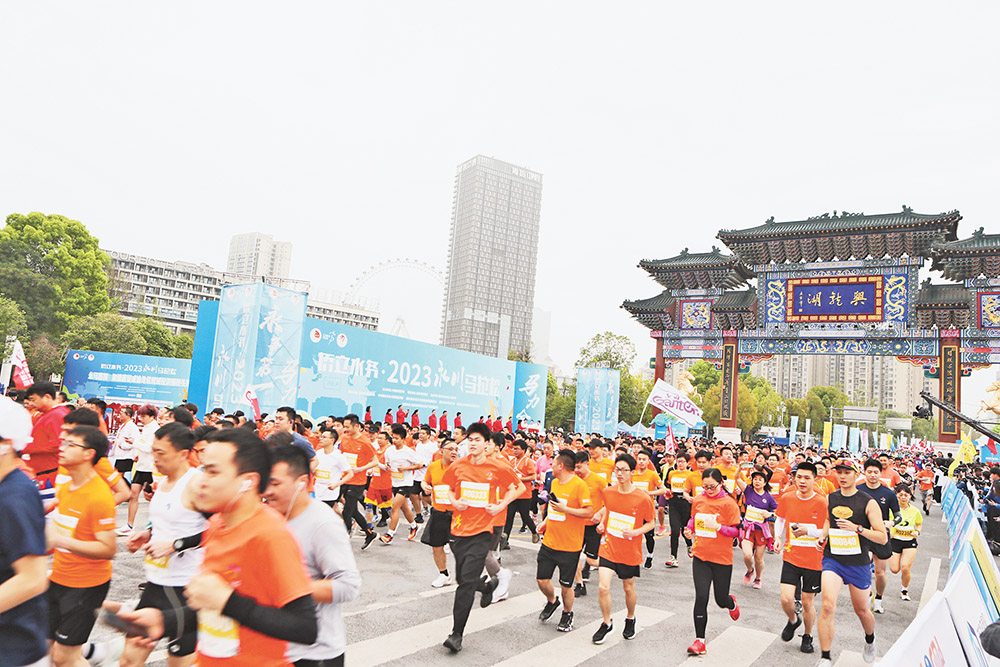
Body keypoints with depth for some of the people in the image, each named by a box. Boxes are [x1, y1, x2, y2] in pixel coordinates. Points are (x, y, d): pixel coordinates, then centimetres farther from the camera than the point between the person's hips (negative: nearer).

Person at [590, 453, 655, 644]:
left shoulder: (643, 498, -16)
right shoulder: (608, 492, -5)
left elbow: (651, 522, -4)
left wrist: (634, 532, -20)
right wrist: (602, 522, 0)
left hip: (630, 551, -2)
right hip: (608, 547, 2)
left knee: (629, 588, 15)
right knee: (603, 587, -8)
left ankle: (630, 619, 45)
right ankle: (606, 623, 16)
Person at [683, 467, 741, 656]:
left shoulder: (729, 503, -11)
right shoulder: (698, 500, 2)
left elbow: (736, 530, -9)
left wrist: (718, 527, -25)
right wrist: (689, 529, -2)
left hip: (722, 558, -2)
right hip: (700, 556, 3)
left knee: (721, 600, 10)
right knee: (701, 597, -6)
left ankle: (732, 603, 49)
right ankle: (699, 640, 6)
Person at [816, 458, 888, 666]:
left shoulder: (869, 503, -8)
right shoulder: (830, 499, 3)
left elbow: (883, 537, -10)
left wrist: (857, 528, -24)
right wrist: (822, 536, 4)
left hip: (858, 563, -1)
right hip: (832, 560, 2)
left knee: (861, 610, 15)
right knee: (827, 606, -15)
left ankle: (870, 640, 50)